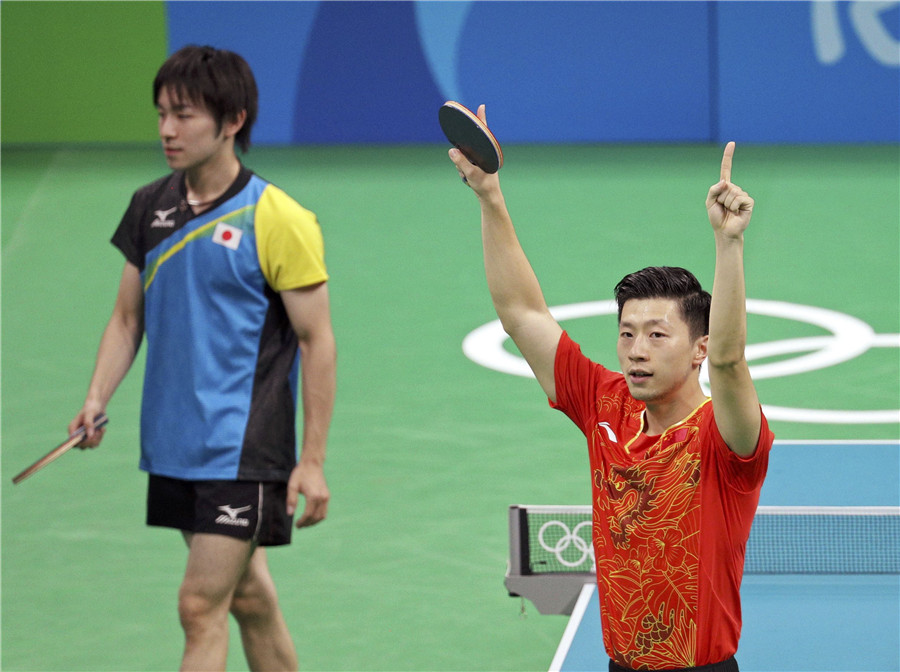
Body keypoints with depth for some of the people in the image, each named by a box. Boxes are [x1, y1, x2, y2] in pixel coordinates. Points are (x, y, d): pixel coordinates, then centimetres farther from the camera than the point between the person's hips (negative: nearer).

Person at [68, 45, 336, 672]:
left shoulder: (278, 220, -11)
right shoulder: (150, 208, 6)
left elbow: (317, 342, -9)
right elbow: (128, 317, 16)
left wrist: (312, 460, -11)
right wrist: (98, 398, -1)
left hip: (243, 451, -6)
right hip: (172, 447, 6)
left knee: (201, 608, -11)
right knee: (249, 598, 15)